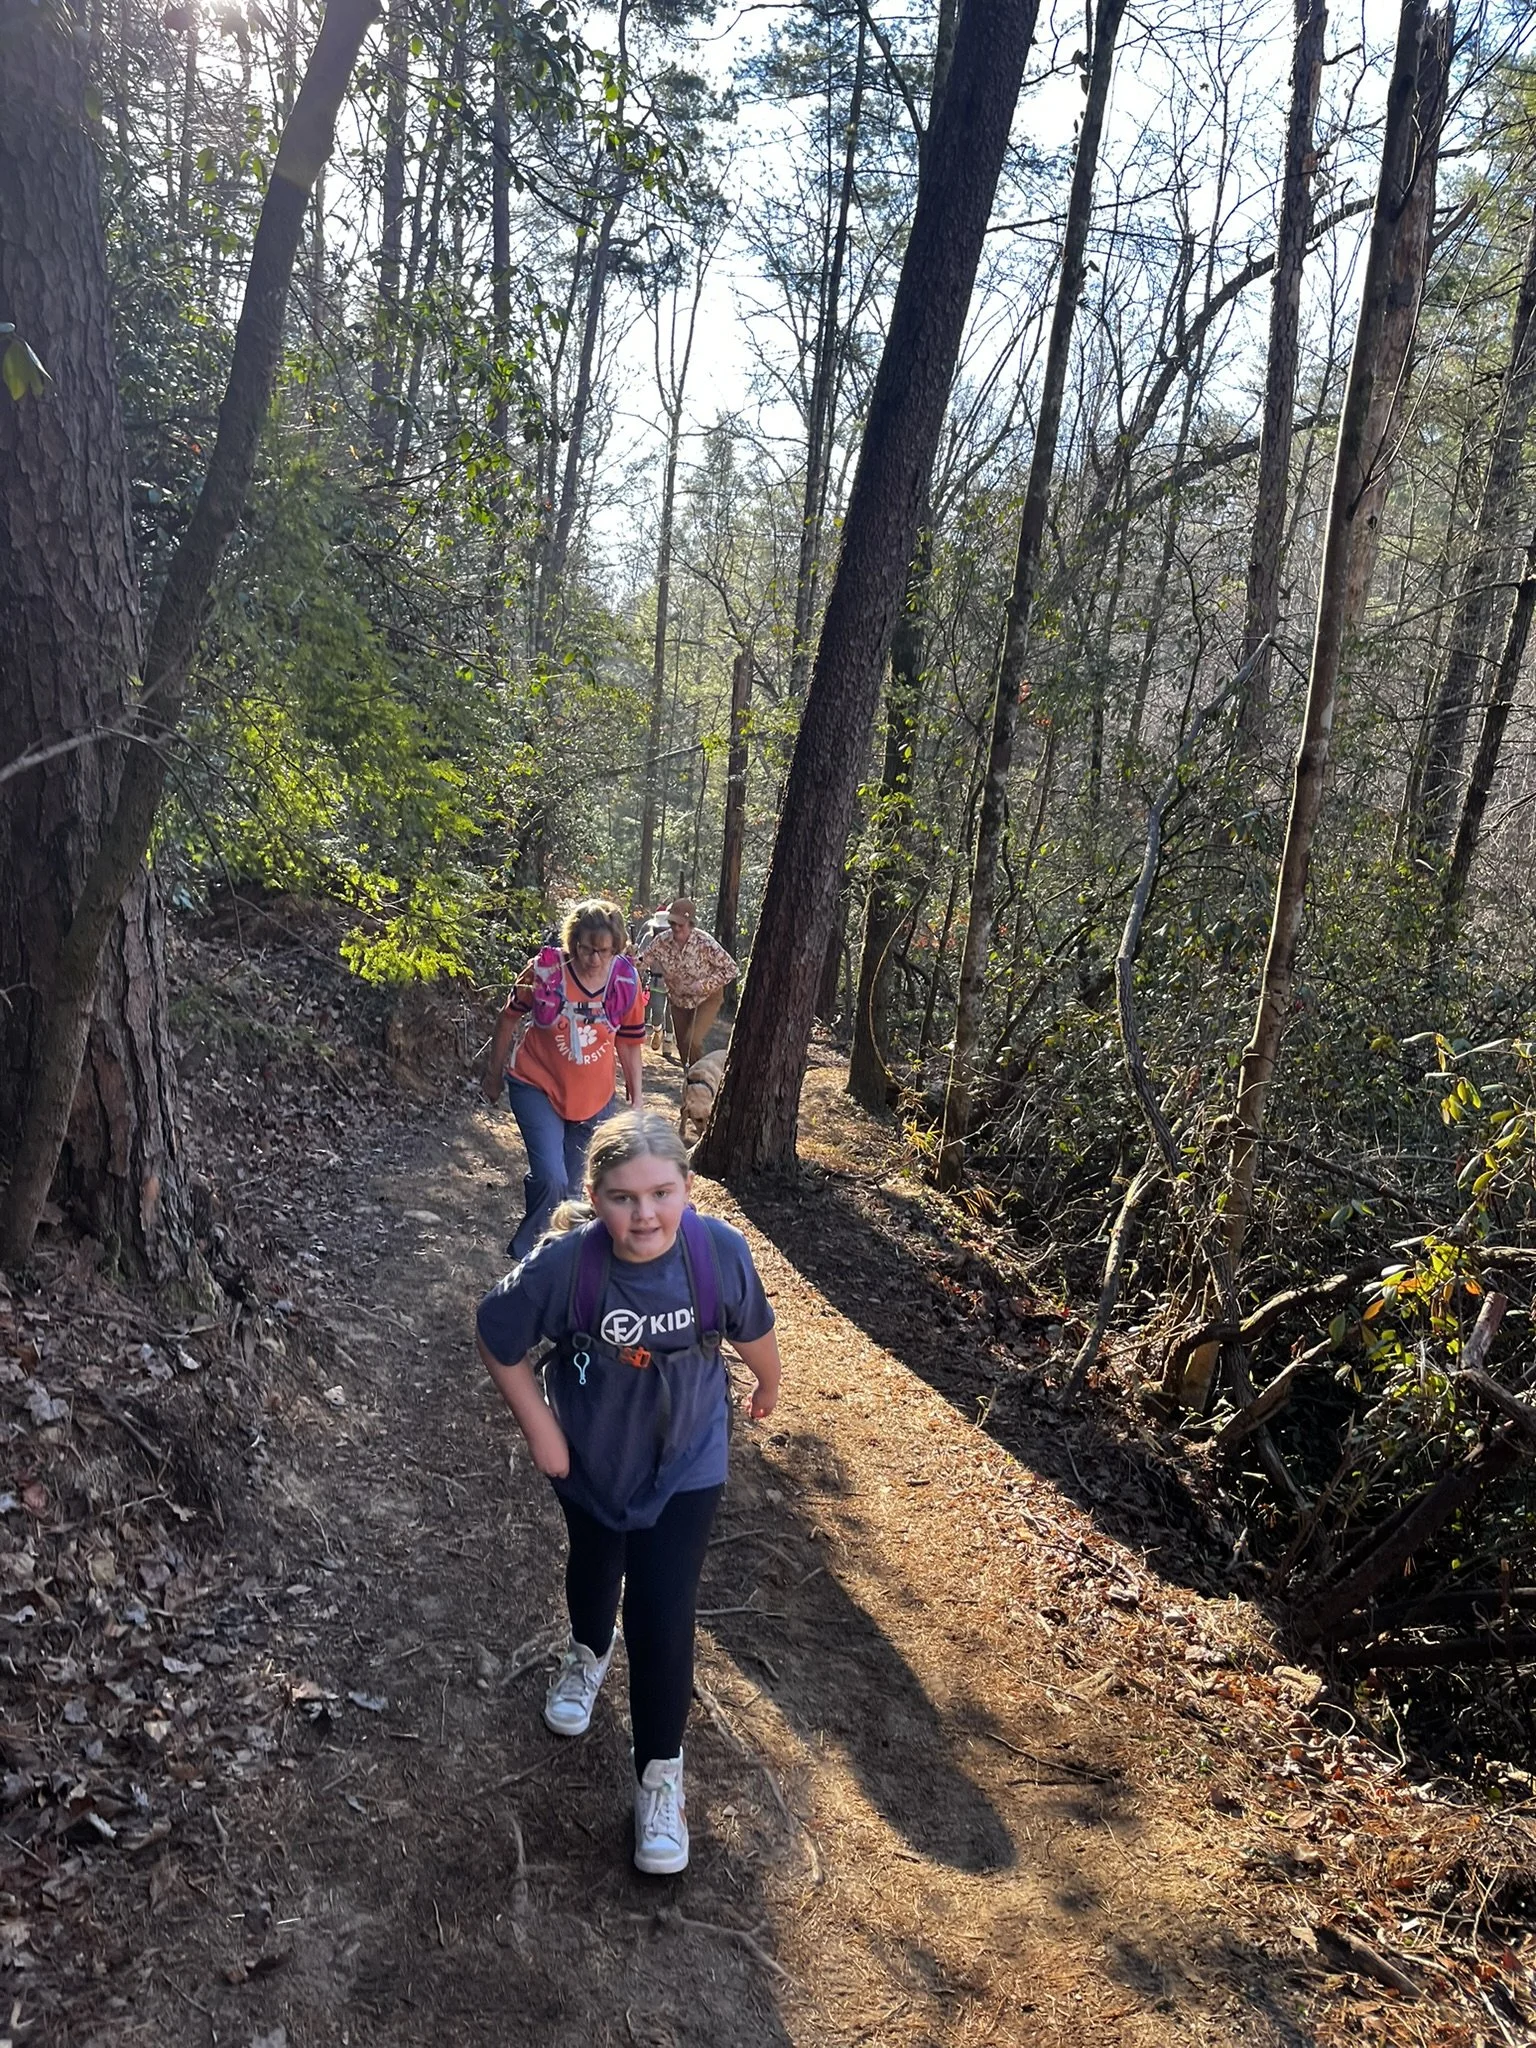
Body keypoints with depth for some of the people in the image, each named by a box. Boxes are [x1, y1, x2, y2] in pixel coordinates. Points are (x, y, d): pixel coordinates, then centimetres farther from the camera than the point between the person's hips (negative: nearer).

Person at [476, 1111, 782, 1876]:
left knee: (664, 1618, -2)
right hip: (588, 1454, 1)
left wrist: (768, 1387, 11)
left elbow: (752, 1329, -8)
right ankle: (588, 1652, 62)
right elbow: (496, 1338, -14)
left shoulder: (720, 1253, -30)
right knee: (594, 1564, 28)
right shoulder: (564, 1265, -33)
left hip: (684, 1462, -1)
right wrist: (540, 1430, -12)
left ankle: (660, 1774, 24)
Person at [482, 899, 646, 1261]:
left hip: (593, 1096, 3)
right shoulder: (545, 969, -18)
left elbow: (630, 1044, 2)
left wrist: (637, 1098, 5)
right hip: (537, 1085, -3)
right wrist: (494, 1073, 7)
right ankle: (526, 1252, 8)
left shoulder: (626, 981, -10)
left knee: (571, 1185, 14)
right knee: (551, 1179, -17)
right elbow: (510, 1018, -3)